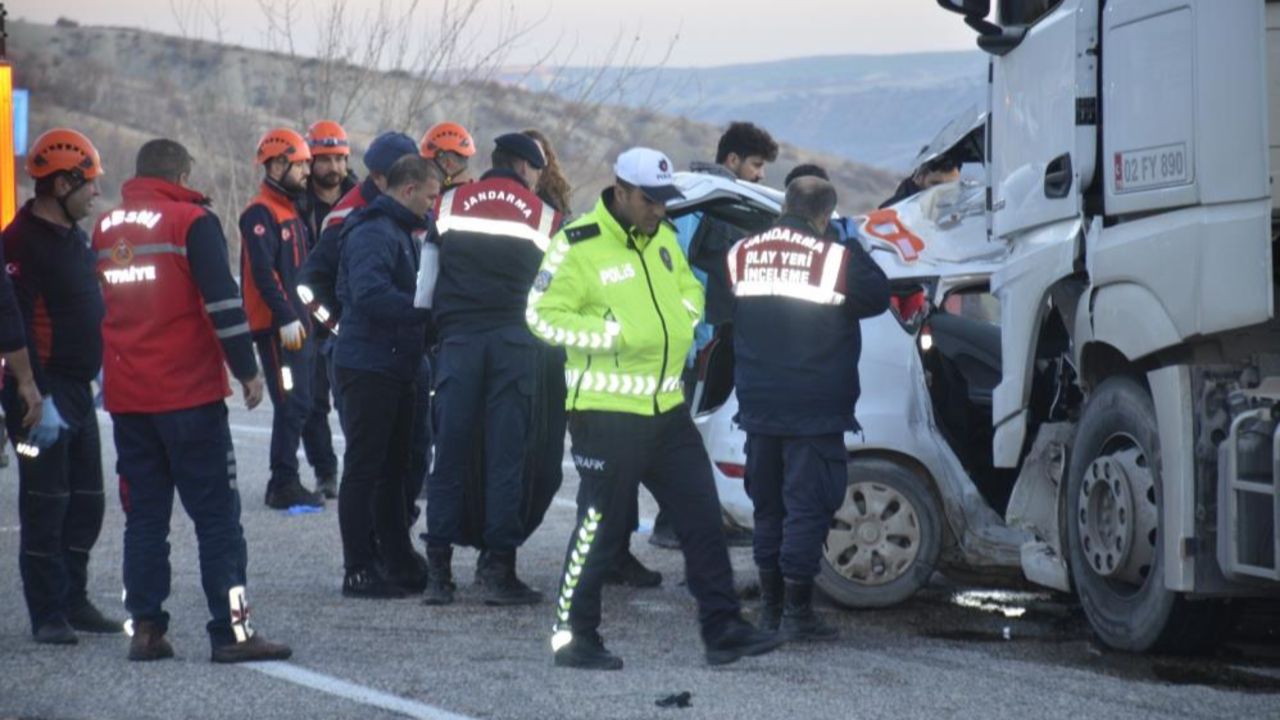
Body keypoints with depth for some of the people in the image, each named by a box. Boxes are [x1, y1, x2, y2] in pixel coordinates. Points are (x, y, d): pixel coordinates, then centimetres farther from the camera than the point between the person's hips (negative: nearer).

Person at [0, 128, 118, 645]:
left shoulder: (74, 237, 13)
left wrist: (97, 372, 22)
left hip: (77, 390, 9)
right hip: (42, 393, -9)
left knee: (86, 504, 13)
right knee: (46, 507, -4)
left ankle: (74, 602, 23)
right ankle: (48, 616, 2)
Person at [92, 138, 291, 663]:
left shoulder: (106, 229, 12)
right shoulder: (191, 221, -7)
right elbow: (223, 300, -12)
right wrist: (247, 370, -7)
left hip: (126, 397, 6)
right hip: (189, 392, -6)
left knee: (144, 515, 11)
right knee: (216, 514, -3)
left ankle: (145, 628, 7)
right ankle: (230, 631, -7)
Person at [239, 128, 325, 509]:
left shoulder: (290, 210, 19)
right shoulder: (260, 214, -12)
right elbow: (263, 273, -20)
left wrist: (304, 315, 19)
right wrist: (286, 318, -24)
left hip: (295, 323, 10)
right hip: (276, 327, -10)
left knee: (298, 404, 12)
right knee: (292, 403, -11)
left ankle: (284, 484, 18)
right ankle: (284, 485, -8)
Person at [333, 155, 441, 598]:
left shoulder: (406, 231, 18)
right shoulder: (373, 233, -15)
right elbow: (371, 295, -29)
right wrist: (428, 310, -26)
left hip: (395, 367, 10)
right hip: (368, 366, -10)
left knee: (393, 470, 15)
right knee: (364, 470, -5)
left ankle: (398, 564, 21)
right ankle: (359, 570, -2)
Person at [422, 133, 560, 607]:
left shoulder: (449, 205, 10)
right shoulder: (543, 216, 8)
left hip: (458, 337, 1)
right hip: (514, 343, -1)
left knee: (450, 455, 4)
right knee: (506, 456, 1)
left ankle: (439, 570, 1)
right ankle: (498, 569, -2)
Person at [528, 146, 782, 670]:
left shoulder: (662, 238, 12)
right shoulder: (579, 245, -11)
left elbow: (688, 288, 26)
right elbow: (542, 315, -14)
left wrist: (682, 321, 4)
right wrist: (614, 334, -20)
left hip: (667, 408, 8)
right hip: (605, 410, -8)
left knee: (702, 517, 6)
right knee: (602, 525, -3)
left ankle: (723, 630, 11)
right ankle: (573, 636, 8)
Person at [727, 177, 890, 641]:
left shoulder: (741, 254, 2)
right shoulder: (839, 258, -12)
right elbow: (877, 298, 1)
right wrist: (855, 246, 10)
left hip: (758, 406, 5)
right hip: (815, 408, -5)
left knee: (767, 504, 16)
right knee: (807, 504, -1)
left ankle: (771, 605, 21)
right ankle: (797, 611, -4)